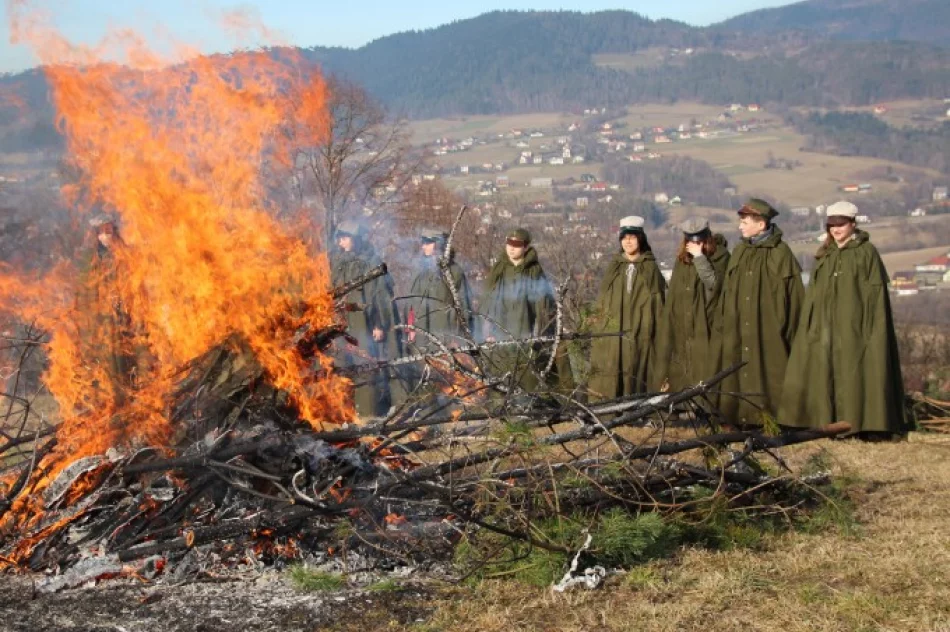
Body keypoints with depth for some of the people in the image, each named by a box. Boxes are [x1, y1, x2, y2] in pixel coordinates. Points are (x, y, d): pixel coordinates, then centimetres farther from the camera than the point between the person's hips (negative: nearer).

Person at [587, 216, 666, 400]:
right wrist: (598, 327, 5)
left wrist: (659, 334, -4)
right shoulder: (614, 266, 14)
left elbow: (659, 301, 4)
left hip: (640, 335, -2)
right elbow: (601, 301, 14)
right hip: (612, 335, 2)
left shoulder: (650, 268, 7)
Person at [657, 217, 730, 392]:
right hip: (683, 329, 5)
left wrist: (700, 257, -18)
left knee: (706, 376, -11)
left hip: (708, 328, -5)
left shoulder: (720, 256, -2)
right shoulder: (682, 259, 14)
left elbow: (714, 283, -19)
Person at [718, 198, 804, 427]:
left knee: (768, 372, -4)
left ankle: (772, 420, 3)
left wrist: (785, 328, -8)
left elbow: (793, 293, -6)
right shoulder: (739, 252, 13)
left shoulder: (780, 253, -5)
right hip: (738, 329, 5)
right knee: (741, 371, 2)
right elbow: (728, 292, 15)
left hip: (768, 329, -5)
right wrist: (727, 324, 9)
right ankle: (743, 416, 7)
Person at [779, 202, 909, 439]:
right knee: (826, 373, 3)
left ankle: (866, 424, -1)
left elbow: (876, 291, -6)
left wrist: (872, 328, -13)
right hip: (826, 327, 5)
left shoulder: (867, 252, -2)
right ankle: (829, 422, 9)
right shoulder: (825, 254, 14)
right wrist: (810, 324, 8)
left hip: (854, 327, -5)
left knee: (856, 372, -6)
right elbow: (814, 293, 15)